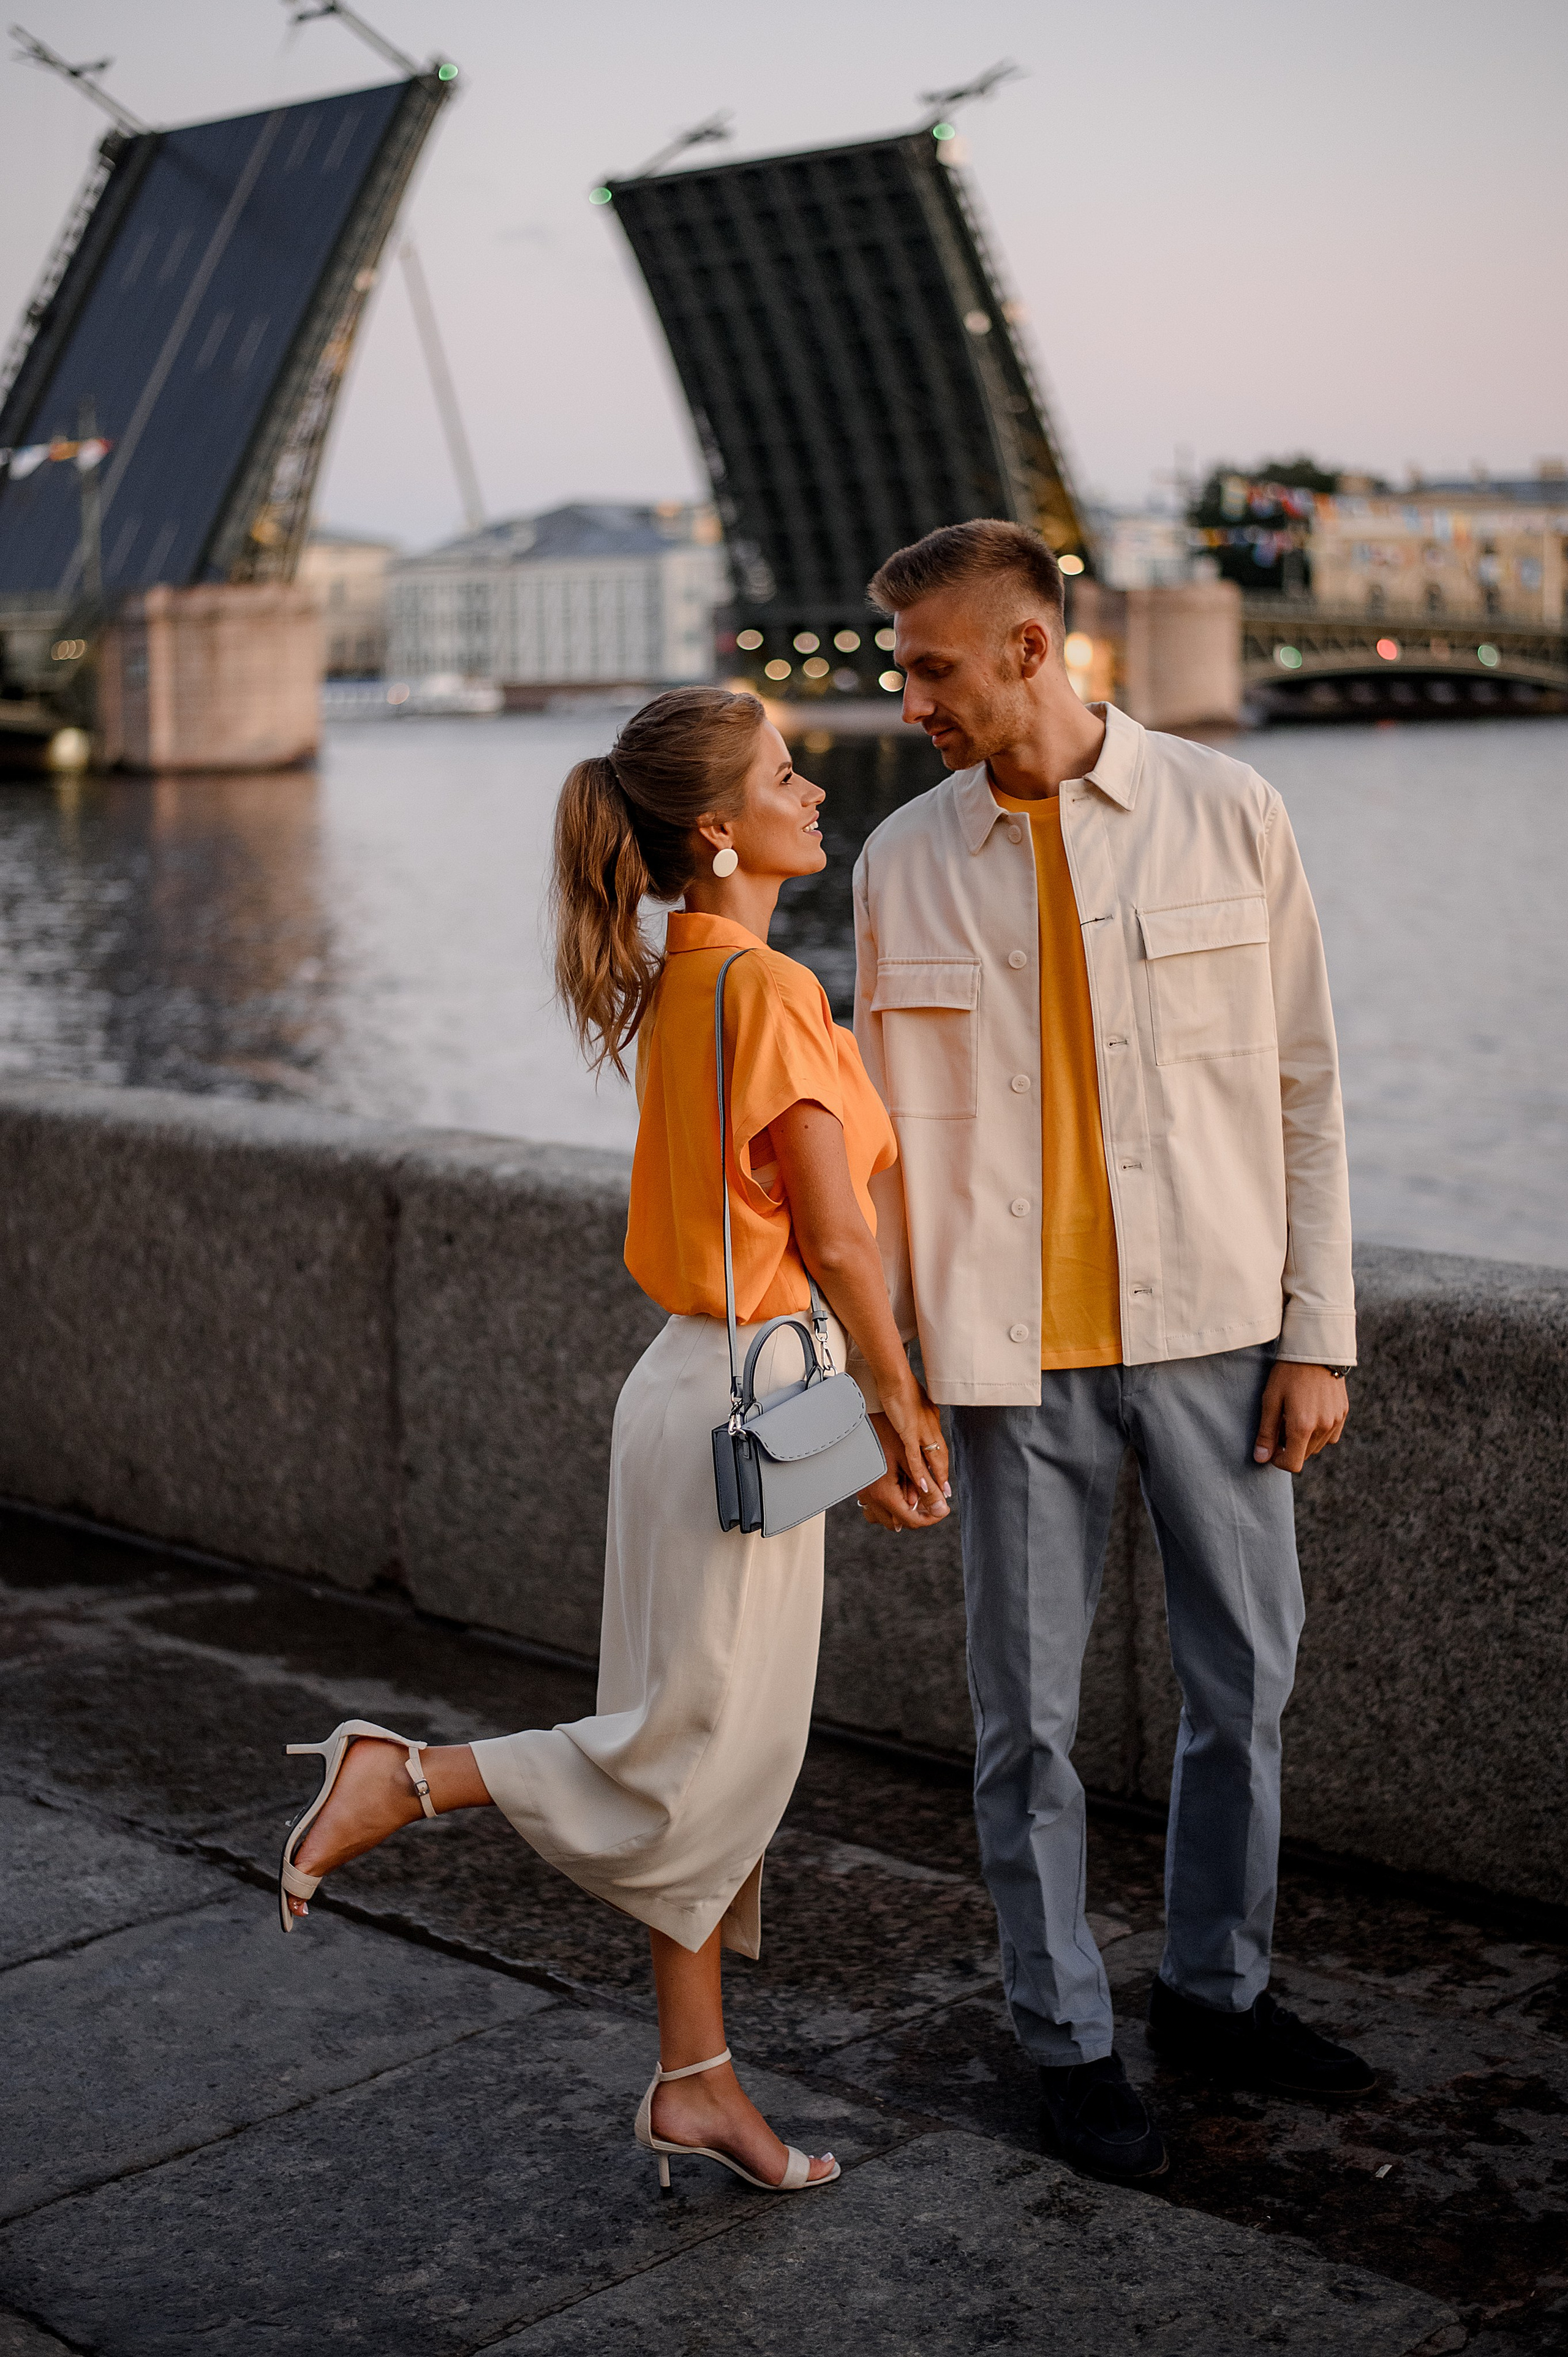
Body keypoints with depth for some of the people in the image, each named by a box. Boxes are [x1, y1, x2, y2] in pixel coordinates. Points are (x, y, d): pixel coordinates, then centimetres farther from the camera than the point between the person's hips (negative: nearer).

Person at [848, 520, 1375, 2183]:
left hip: (1211, 1330, 0)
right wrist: (873, 1382, 3)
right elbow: (886, 1144, 5)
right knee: (1028, 1720, 6)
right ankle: (1067, 2036, 24)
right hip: (1014, 1355, 0)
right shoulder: (905, 862, 1)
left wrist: (1318, 1335, -2)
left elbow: (1303, 1091, 1)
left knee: (1246, 1677, 11)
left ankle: (1218, 1987, 32)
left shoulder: (1224, 815, -2)